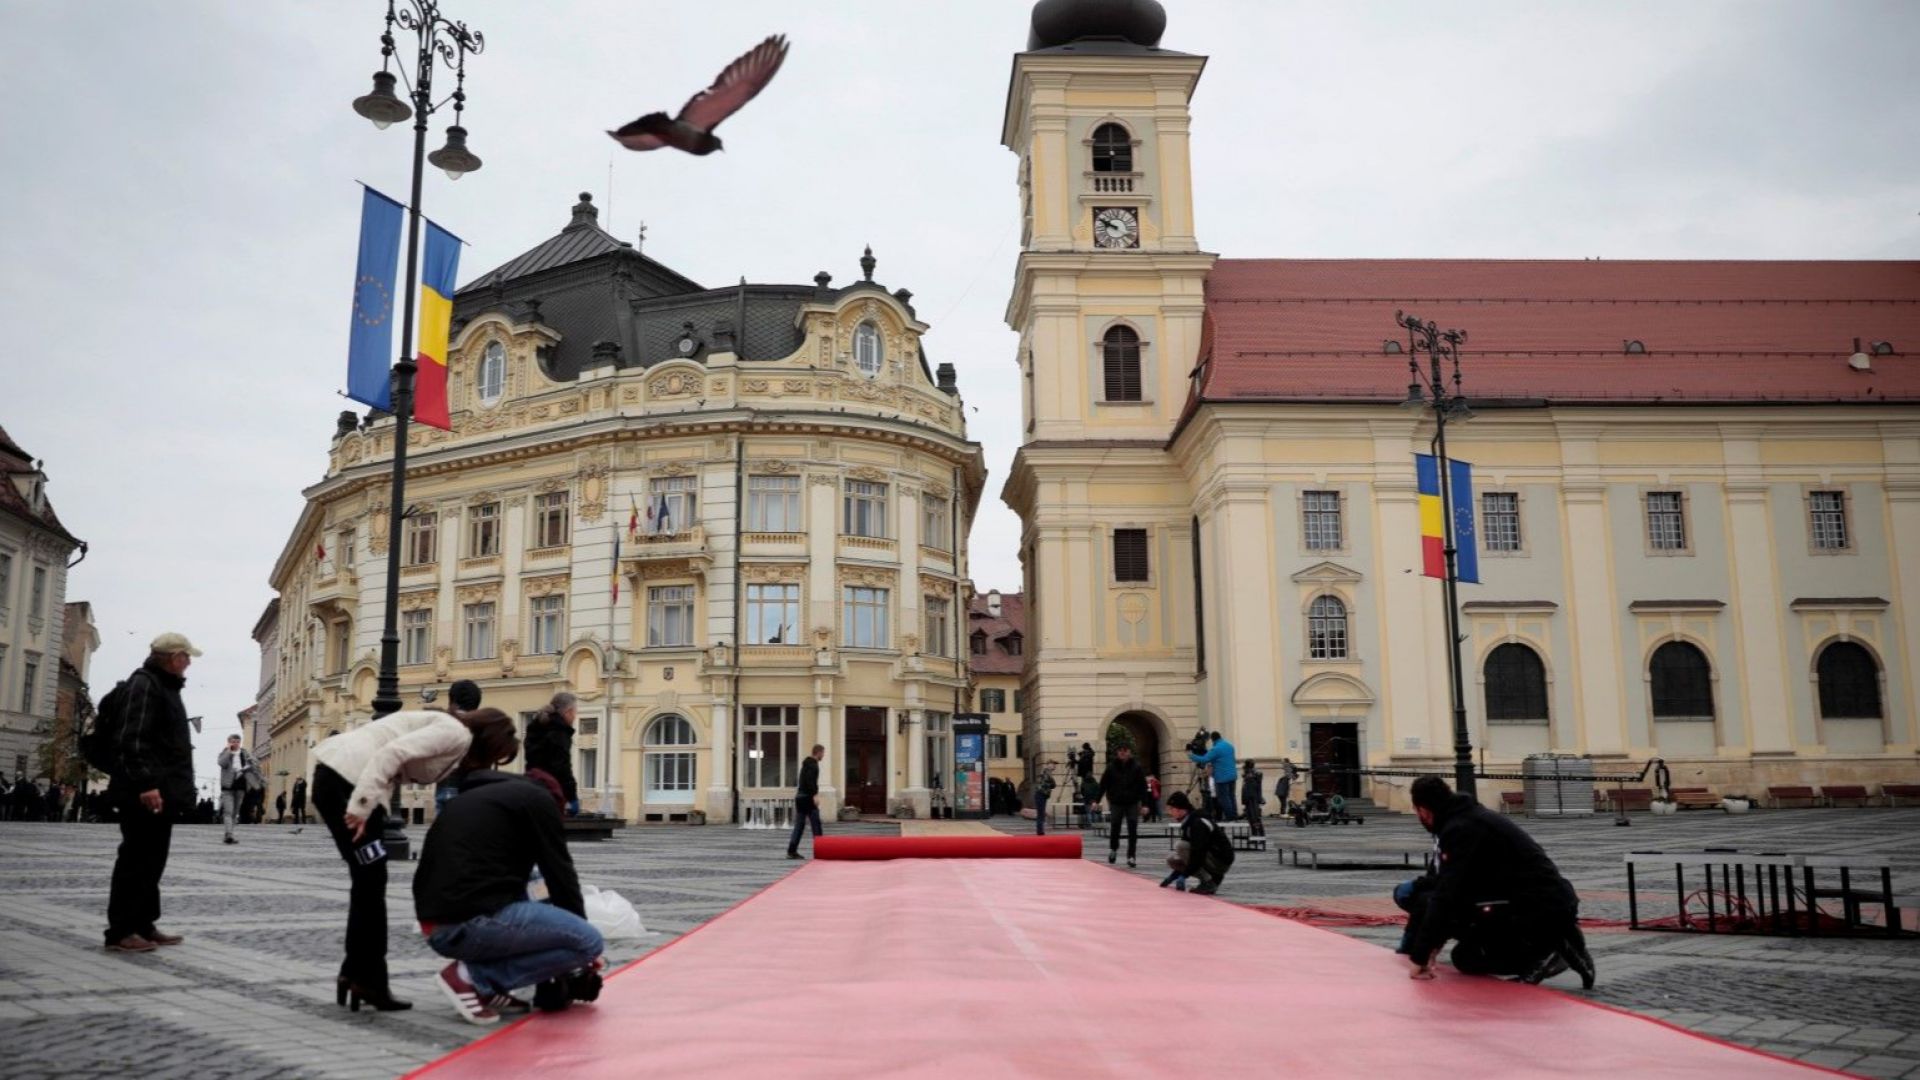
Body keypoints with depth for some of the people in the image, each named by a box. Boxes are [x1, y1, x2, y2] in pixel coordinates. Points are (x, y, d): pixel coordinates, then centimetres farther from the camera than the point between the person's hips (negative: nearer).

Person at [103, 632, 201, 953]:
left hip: (162, 790, 10)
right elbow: (134, 738, -21)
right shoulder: (144, 683, -11)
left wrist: (175, 788, 23)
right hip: (146, 793, -10)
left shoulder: (166, 686, 21)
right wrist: (145, 783, -27)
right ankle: (120, 931, -3)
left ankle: (143, 925, 18)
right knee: (136, 858, -7)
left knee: (152, 859, 12)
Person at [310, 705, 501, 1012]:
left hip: (334, 774, 10)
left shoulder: (449, 733, 24)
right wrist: (362, 806, -23)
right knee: (371, 883, -1)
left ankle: (356, 975, 22)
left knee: (368, 883, 15)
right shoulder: (457, 733, -7)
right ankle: (367, 980, 6)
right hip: (347, 777, -10)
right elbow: (392, 753, -18)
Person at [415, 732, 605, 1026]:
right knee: (590, 941, -2)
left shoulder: (469, 798, 27)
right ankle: (474, 976, -5)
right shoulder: (536, 799, 4)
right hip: (474, 922, -9)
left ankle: (487, 986, 9)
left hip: (437, 926, 9)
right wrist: (579, 937, 19)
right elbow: (560, 875, 5)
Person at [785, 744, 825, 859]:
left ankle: (791, 851, 3)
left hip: (800, 796, 9)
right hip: (808, 797, -9)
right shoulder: (812, 764, -11)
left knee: (799, 824, 7)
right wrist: (815, 795, -29)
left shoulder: (807, 763, 19)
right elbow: (810, 780, -24)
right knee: (816, 824, -4)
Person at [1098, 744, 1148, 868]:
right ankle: (1113, 849, 33)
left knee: (1132, 832, -2)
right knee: (1114, 829, 6)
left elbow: (1143, 786, -4)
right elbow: (1103, 784, -1)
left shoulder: (1136, 767, -4)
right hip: (1116, 803, 0)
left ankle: (1131, 857, 5)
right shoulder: (1111, 767, -3)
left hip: (1132, 803, 0)